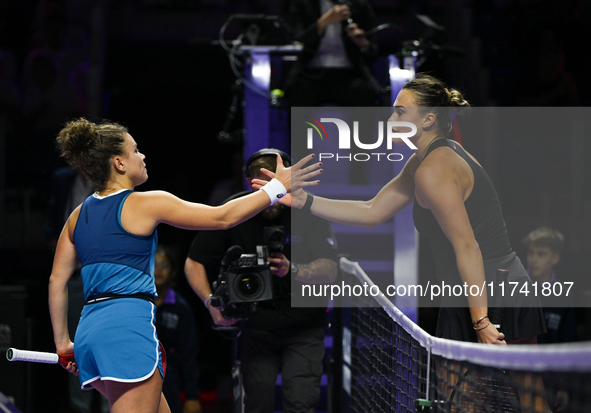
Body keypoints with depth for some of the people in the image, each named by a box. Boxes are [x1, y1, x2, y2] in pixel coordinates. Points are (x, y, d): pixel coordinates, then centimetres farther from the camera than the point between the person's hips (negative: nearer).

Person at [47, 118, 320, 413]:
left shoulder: (79, 216, 14)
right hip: (128, 326, -8)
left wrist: (63, 342, 20)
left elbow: (57, 281, 15)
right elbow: (223, 217, -2)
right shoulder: (145, 204, -5)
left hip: (89, 331, 8)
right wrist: (279, 187, 5)